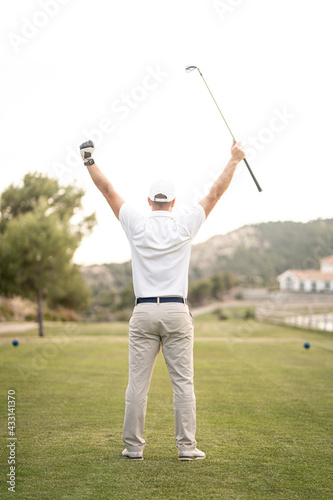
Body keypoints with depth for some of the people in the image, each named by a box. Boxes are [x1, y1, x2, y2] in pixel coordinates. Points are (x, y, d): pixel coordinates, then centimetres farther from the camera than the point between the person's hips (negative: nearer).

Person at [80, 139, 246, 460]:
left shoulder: (136, 226, 1)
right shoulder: (184, 227, 0)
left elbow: (109, 191, 9)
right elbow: (215, 194, 8)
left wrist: (89, 161, 19)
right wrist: (234, 160, 17)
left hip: (144, 312, 1)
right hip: (177, 312, -1)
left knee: (137, 383, 4)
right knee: (183, 382, 3)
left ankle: (133, 446, 8)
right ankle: (186, 446, 4)